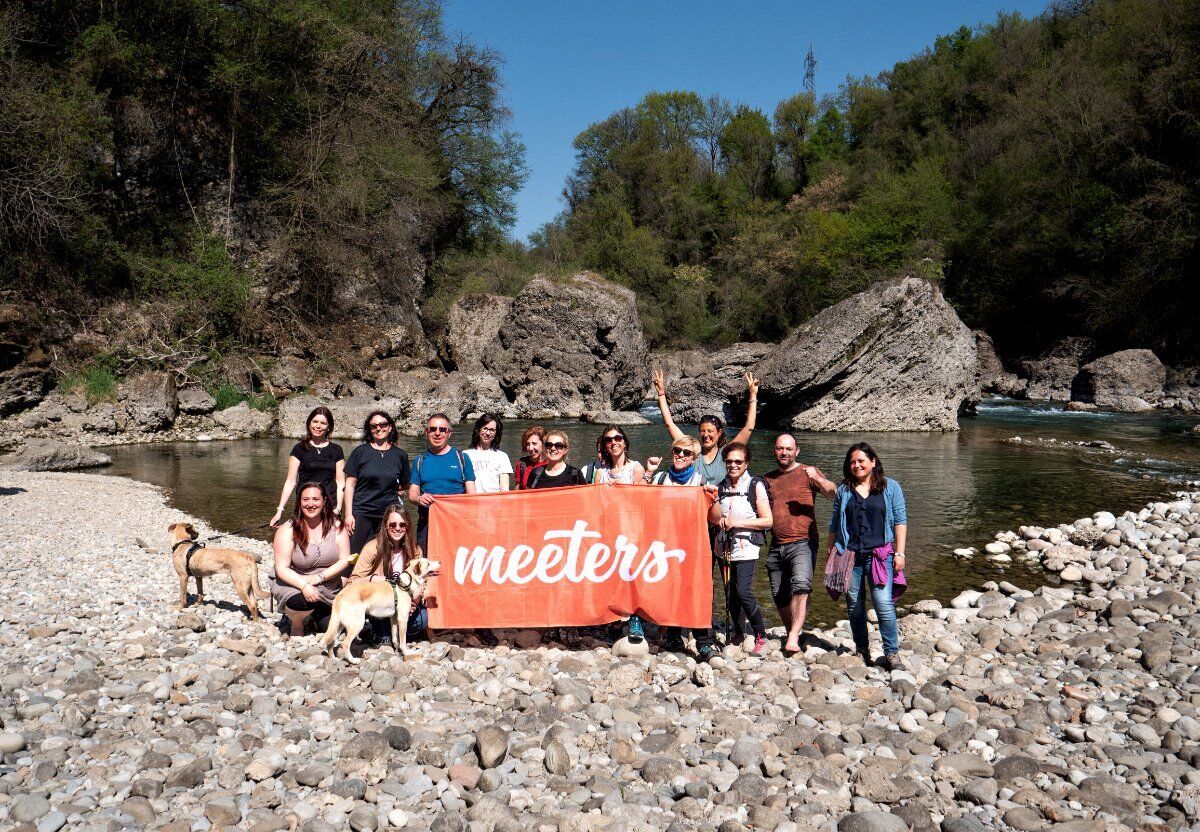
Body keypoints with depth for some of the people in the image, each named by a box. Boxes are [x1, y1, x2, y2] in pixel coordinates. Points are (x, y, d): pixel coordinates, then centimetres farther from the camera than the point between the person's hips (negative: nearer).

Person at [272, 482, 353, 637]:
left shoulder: (337, 527, -3)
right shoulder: (288, 530, -9)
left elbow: (345, 560, -6)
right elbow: (282, 568, -14)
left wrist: (319, 577, -20)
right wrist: (304, 585, -29)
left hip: (329, 587, 3)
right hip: (294, 583, -2)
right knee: (301, 602, -35)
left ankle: (316, 617, 25)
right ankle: (297, 623, 2)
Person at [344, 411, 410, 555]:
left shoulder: (400, 455, 10)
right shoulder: (360, 452, 5)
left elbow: (405, 485, 24)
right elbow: (350, 484, 3)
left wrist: (399, 491, 3)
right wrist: (348, 514, -3)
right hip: (361, 514, -1)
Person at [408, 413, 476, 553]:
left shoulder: (461, 458, 7)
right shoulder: (420, 461, 14)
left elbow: (471, 494, 5)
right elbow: (412, 493, 12)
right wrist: (419, 498, -12)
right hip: (427, 522, 2)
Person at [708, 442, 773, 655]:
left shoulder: (755, 486, -3)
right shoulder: (721, 487, 12)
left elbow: (767, 521, -6)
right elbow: (711, 515, 22)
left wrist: (736, 523, -13)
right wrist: (719, 521, -2)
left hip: (746, 547, -5)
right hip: (726, 547, 5)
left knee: (744, 592, -16)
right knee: (731, 593, 10)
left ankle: (761, 636, -4)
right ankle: (737, 632, 27)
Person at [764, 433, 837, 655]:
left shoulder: (807, 473, 4)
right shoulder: (767, 479, 17)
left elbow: (833, 493, -9)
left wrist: (818, 479, -28)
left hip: (802, 543, -5)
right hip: (776, 546, 5)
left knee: (801, 585, -26)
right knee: (780, 596, 9)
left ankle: (793, 637, -29)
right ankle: (792, 634, 25)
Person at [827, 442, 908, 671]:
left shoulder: (890, 487, 7)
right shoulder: (843, 490, 12)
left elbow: (900, 521, 4)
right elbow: (834, 525, 17)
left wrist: (899, 553, -3)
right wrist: (832, 553, 14)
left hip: (880, 554, -3)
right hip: (849, 555, 3)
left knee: (884, 603, -12)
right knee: (854, 605, 7)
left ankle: (892, 654, -4)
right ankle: (862, 652, 20)